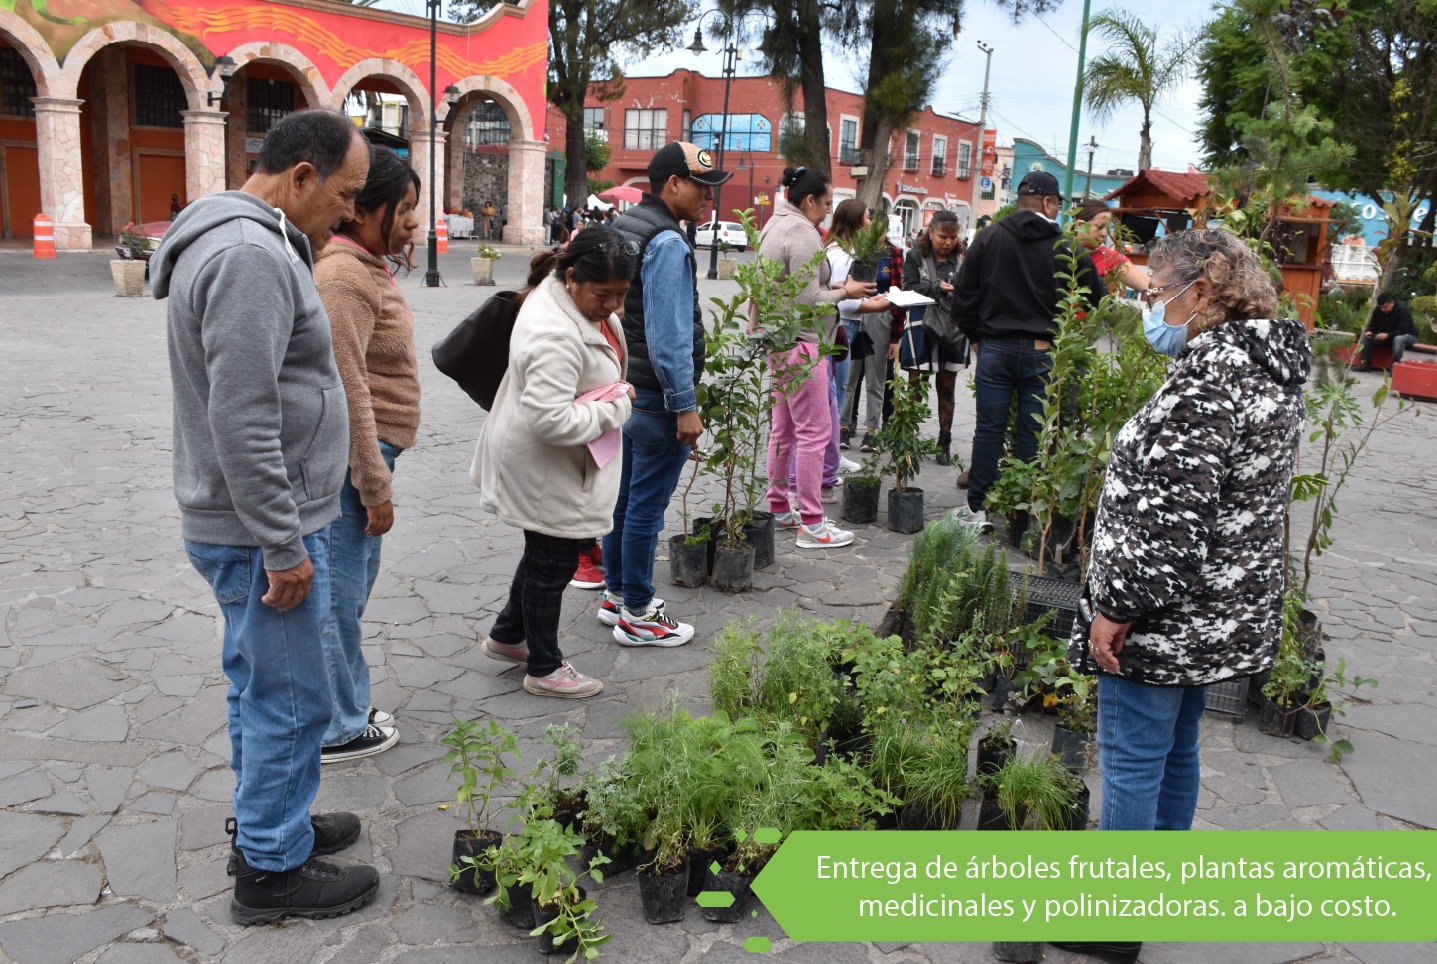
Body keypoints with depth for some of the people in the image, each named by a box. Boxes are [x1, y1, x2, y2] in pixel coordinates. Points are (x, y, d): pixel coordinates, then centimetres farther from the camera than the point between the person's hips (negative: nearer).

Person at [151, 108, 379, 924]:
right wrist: (283, 547, -22)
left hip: (249, 520, 11)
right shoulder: (252, 255, -21)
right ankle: (272, 870, 17)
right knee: (290, 698, 2)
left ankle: (267, 821, 37)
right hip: (262, 529, -10)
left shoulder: (250, 243, 13)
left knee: (262, 686, 21)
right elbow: (242, 421, -27)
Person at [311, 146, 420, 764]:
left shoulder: (367, 267, 15)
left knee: (354, 585, 19)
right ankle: (338, 732, 14)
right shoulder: (344, 277, -18)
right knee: (340, 596, 1)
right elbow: (348, 389, -22)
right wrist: (375, 486, -19)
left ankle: (349, 708, 33)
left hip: (367, 450, 11)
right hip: (351, 456, -11)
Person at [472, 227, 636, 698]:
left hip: (558, 464, 10)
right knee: (553, 562, 5)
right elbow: (552, 420, -36)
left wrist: (614, 395, 6)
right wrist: (614, 408, -24)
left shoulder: (576, 301, 1)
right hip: (545, 469, -10)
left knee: (545, 552, 24)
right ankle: (545, 668, 24)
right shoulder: (556, 336, -31)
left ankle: (507, 636, 42)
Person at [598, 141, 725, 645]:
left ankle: (617, 594, 30)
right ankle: (636, 616, 9)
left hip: (624, 387, 10)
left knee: (624, 497, 18)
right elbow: (668, 335, -22)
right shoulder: (668, 244, -18)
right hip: (656, 395, -10)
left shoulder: (621, 226, 12)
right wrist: (684, 406, -18)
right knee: (646, 508, -1)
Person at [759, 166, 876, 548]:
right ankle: (811, 524, -5)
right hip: (799, 343, -11)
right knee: (815, 430, -7)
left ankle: (779, 509, 25)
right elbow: (808, 299, -20)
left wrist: (833, 287, 12)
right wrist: (845, 292, -6)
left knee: (784, 428, 16)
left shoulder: (775, 226, 16)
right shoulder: (803, 233, -15)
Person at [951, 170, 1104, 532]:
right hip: (1042, 353, -1)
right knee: (1032, 435, 5)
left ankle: (976, 507, 9)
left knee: (988, 429, 6)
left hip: (995, 349, 1)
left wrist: (975, 336, 13)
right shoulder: (1067, 247, -3)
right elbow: (1096, 297, 3)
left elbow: (964, 295, 3)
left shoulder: (988, 238, 2)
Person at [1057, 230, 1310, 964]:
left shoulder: (1206, 383, -24)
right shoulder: (1270, 368, 8)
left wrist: (1115, 608, -19)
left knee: (1130, 764, 4)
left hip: (1166, 618, -10)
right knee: (1176, 752, 22)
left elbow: (1165, 520, -28)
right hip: (1222, 615, 10)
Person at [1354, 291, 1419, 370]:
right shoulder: (1378, 310, -7)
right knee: (1366, 336, -13)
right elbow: (1372, 325, 0)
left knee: (1398, 339, -42)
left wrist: (1387, 335, -43)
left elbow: (1402, 331, -30)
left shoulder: (1403, 310, -25)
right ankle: (1365, 363, -16)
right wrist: (1369, 331, -24)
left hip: (1407, 335, -6)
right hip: (1385, 336, 6)